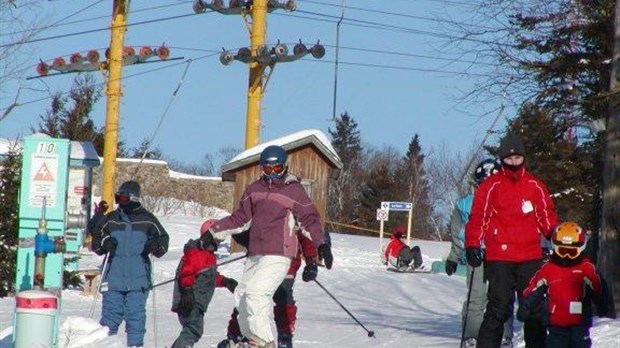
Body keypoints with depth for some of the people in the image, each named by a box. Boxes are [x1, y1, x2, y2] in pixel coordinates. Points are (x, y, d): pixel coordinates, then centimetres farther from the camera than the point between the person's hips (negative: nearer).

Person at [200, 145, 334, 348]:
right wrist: (214, 233, 22)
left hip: (278, 255, -7)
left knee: (256, 294, -19)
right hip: (254, 254, 7)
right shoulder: (255, 189, 14)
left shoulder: (294, 190, -1)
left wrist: (321, 244, -14)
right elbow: (240, 219, 24)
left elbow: (309, 220, -1)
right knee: (242, 296, 8)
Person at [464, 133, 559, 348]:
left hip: (531, 258, 4)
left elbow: (547, 217, 17)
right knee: (499, 308, -8)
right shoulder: (490, 187, 3)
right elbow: (478, 218, 1)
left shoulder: (535, 187, 12)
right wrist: (472, 245, -9)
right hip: (499, 258, -3)